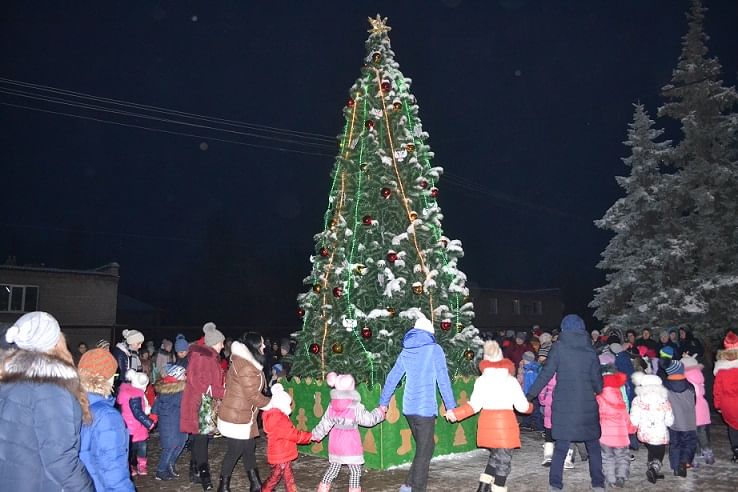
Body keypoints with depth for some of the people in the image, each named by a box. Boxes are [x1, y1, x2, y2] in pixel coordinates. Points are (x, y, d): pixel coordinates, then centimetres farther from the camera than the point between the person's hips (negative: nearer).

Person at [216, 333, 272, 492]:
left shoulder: (246, 362, 9)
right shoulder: (246, 367, -24)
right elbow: (253, 396, -21)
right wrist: (271, 402, -7)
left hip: (245, 417, 10)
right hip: (236, 418, -10)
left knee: (249, 449, 15)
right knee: (235, 451, 3)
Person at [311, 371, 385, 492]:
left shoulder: (332, 405, 0)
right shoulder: (355, 406, -16)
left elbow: (325, 422, 5)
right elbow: (369, 420, -8)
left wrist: (316, 435, 19)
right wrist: (380, 412, 8)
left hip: (335, 443, 6)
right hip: (350, 444, -6)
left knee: (333, 468, 18)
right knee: (355, 471, 5)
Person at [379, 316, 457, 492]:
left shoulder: (406, 351, 11)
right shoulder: (434, 349, -4)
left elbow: (392, 378, 13)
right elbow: (443, 380, -8)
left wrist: (383, 402, 20)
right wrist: (450, 406, -5)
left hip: (409, 408, 6)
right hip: (425, 408, -6)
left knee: (426, 446, 19)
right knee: (424, 451, 3)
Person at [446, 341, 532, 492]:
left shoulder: (481, 380, 4)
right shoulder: (511, 380, -1)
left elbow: (474, 405, -3)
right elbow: (522, 406, 1)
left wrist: (456, 413, 4)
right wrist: (530, 407, 23)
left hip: (486, 422, 4)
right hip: (506, 422, -4)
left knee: (496, 455, 22)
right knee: (504, 459, 7)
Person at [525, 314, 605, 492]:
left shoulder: (559, 347, -4)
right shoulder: (590, 349, 3)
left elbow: (546, 373, -6)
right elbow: (597, 378, 7)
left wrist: (531, 394, -1)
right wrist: (601, 394, 26)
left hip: (564, 403, -2)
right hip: (587, 404, 2)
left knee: (561, 445, 5)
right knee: (593, 444, 15)